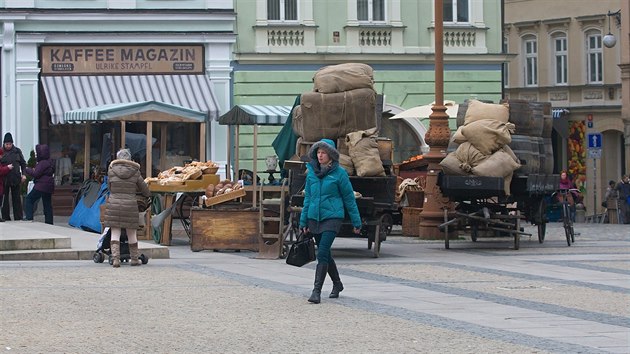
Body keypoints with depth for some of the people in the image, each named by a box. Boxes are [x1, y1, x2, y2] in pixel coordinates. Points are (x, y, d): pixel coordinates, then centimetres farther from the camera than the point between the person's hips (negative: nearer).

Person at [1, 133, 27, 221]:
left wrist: (23, 174, 3)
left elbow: (23, 163, 12)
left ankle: (18, 218, 9)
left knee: (17, 199, 5)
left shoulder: (17, 151, 5)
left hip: (15, 178, 2)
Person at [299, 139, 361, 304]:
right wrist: (303, 221, 13)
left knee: (322, 253, -16)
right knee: (325, 254, 15)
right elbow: (308, 197, 15)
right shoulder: (311, 172, 8)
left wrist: (356, 222, 4)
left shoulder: (339, 173, -5)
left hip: (332, 217, -5)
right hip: (314, 218, 6)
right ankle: (337, 284, 34)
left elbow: (349, 198, 0)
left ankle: (317, 291, -18)